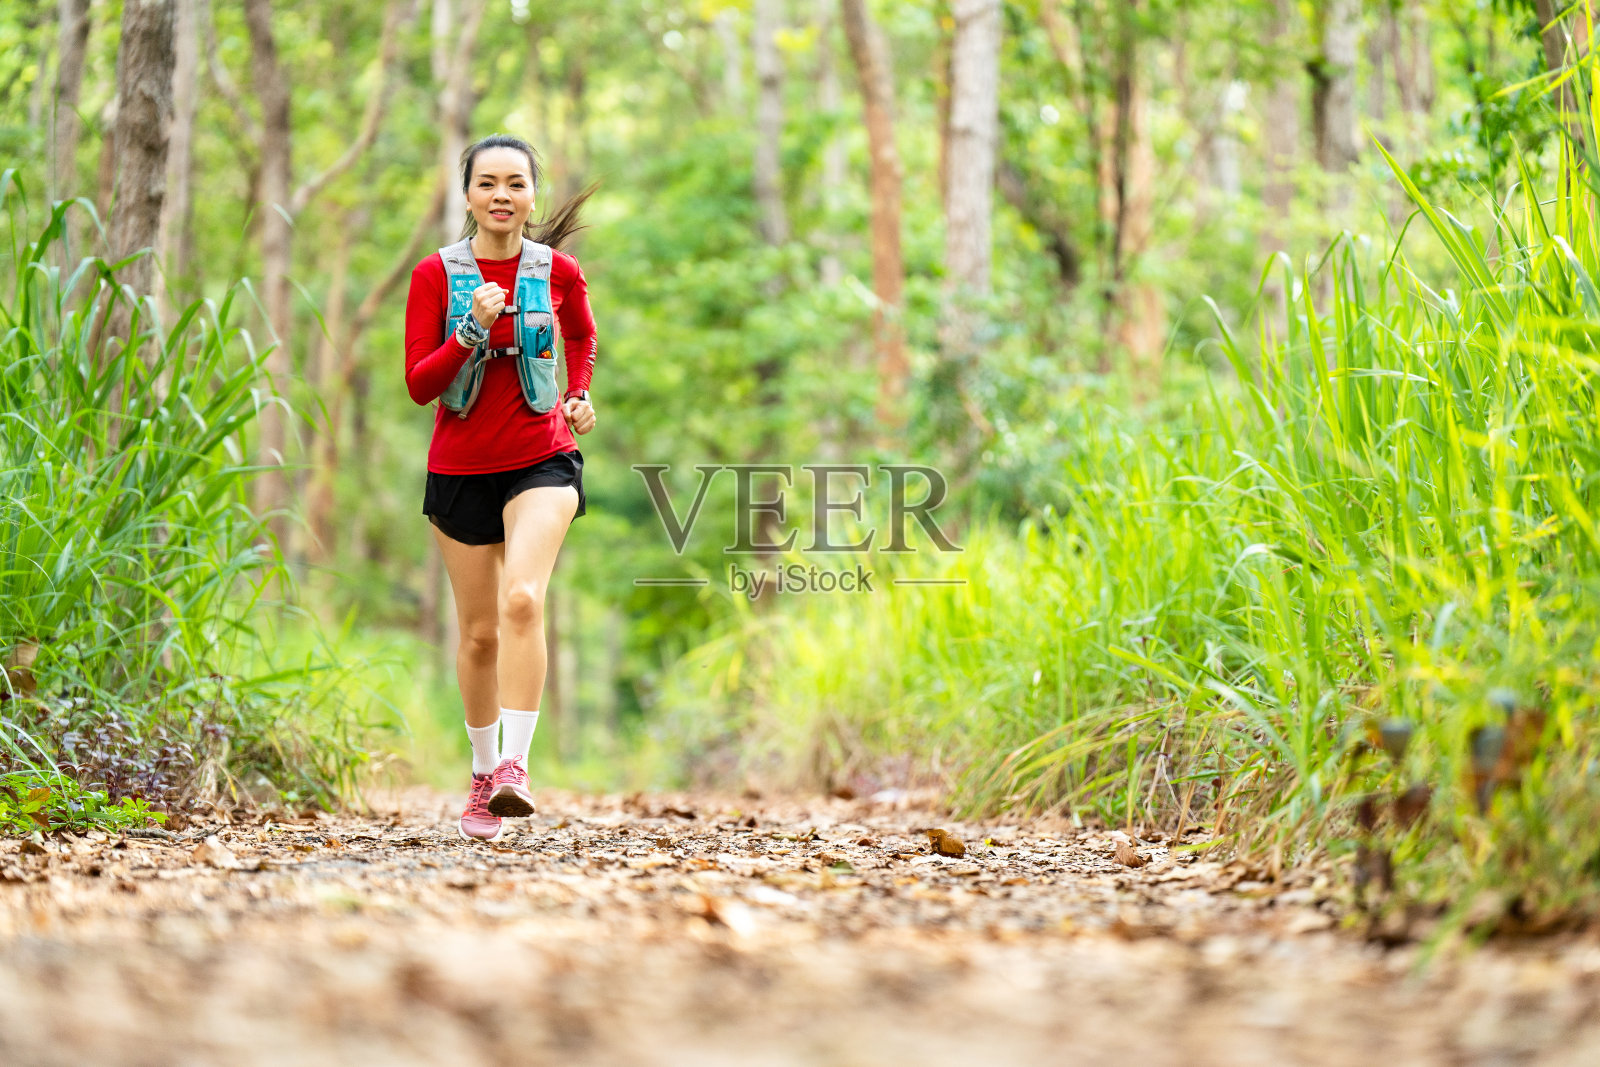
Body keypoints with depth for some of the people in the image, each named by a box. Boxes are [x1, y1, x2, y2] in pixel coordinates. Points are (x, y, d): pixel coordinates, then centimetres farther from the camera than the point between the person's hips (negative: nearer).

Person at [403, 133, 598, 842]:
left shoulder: (559, 271, 0)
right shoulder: (436, 274, -5)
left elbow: (582, 337, 22)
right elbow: (418, 384, -9)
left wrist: (579, 396, 7)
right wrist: (473, 330, -21)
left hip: (542, 463, -1)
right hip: (460, 469, 1)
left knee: (522, 600, -25)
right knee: (479, 632, 10)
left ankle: (515, 765, -27)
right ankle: (483, 772, 29)